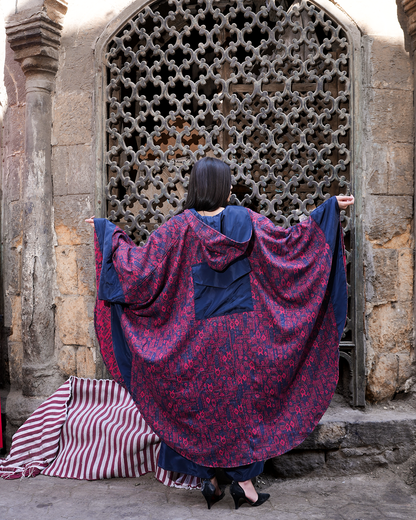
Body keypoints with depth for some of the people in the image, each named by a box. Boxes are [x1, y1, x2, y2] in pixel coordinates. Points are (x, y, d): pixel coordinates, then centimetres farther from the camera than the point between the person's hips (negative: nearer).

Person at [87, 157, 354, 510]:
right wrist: (329, 210, 6)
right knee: (243, 398, 11)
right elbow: (289, 242, -2)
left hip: (198, 334, 0)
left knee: (199, 401, 14)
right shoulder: (245, 220, -5)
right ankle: (244, 478, 15)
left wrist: (109, 232, 9)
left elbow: (140, 265, -5)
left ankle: (208, 474, 19)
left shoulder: (180, 227, -6)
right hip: (243, 331, 0)